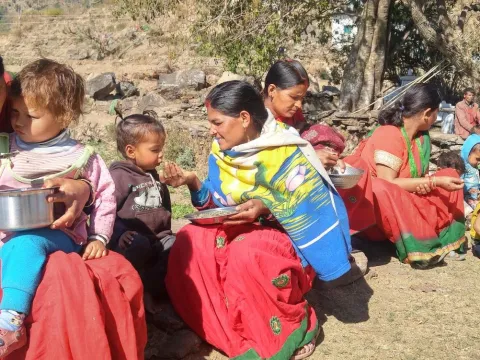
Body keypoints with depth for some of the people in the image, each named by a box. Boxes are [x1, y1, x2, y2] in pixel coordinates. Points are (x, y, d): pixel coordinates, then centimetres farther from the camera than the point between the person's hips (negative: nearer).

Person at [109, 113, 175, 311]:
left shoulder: (154, 178, 22)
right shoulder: (119, 176, -5)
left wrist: (165, 233, 19)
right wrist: (118, 234, -27)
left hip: (157, 239, 7)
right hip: (132, 239, -7)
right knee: (138, 245, -39)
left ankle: (150, 289, -23)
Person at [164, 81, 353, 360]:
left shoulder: (284, 153, -22)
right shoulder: (222, 150, -1)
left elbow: (313, 208, -22)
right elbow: (221, 206, 4)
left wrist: (266, 206, -29)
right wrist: (193, 183, -12)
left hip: (292, 238, -7)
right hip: (247, 230, 7)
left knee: (247, 253, -37)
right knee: (190, 241, -17)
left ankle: (292, 329, -14)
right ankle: (232, 331, -10)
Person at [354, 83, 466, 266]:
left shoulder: (421, 135, 2)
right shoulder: (389, 135, -22)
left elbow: (420, 174, 5)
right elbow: (387, 184, -26)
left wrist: (426, 183, -20)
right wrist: (435, 181, -25)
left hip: (406, 199, 8)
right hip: (374, 204, -8)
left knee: (450, 176, 1)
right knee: (381, 190, -39)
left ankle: (447, 241, -10)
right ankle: (416, 248, -34)